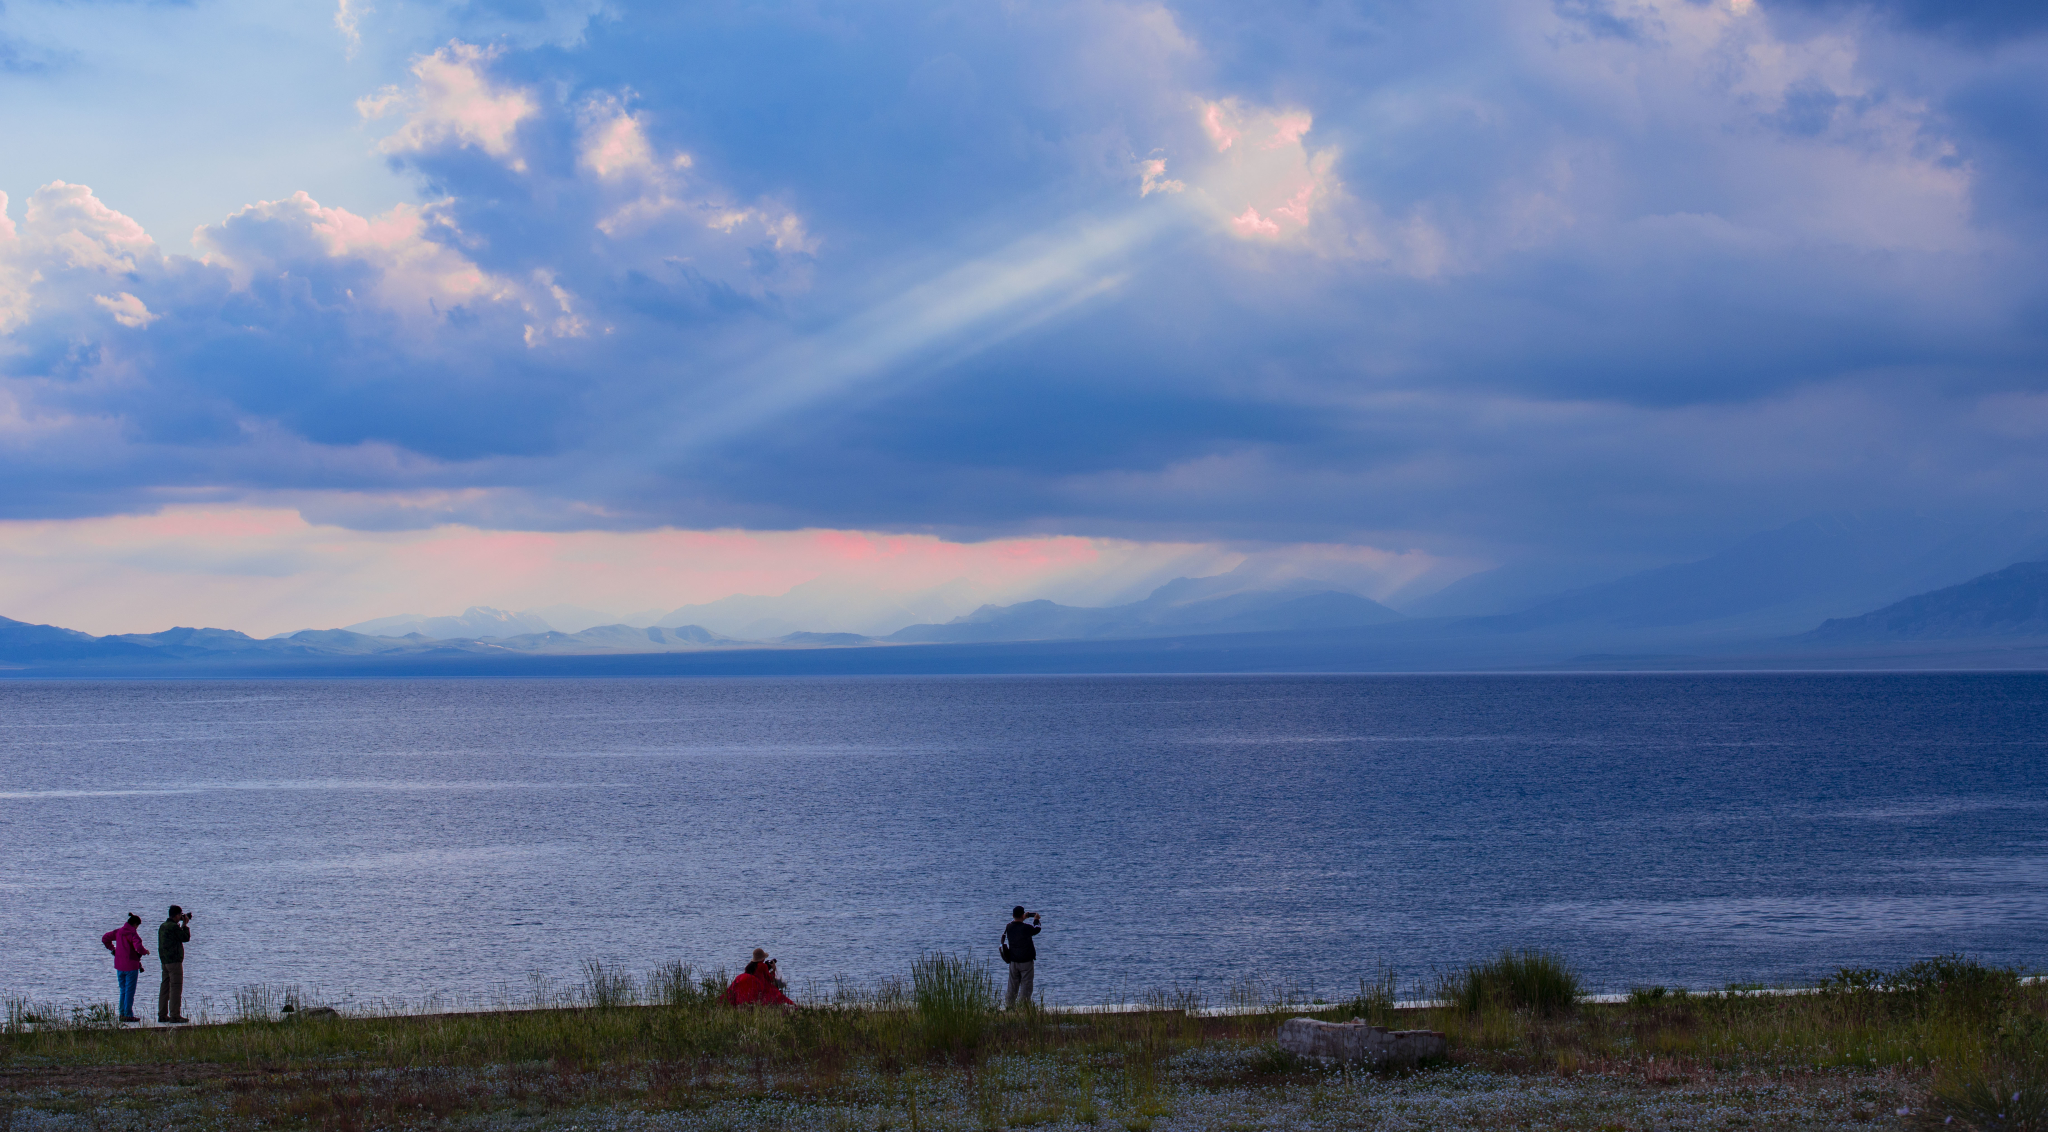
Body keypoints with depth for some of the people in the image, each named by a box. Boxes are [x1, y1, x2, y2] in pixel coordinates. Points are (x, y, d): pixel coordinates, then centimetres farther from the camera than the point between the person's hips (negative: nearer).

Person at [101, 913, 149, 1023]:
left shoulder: (118, 932, 5)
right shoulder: (132, 934, -15)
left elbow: (105, 938, 14)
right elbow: (138, 947, -27)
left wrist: (112, 948, 23)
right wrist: (145, 951, -7)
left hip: (119, 966, 6)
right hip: (131, 966, -6)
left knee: (123, 990, 15)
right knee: (130, 991, 0)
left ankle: (122, 1014, 15)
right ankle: (128, 1015, -1)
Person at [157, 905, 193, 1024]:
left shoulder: (162, 926, 13)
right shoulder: (174, 927, -15)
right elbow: (186, 938, -7)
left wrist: (183, 925, 18)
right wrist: (185, 924, 2)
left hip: (164, 961, 9)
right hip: (174, 961, -9)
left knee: (164, 987, 11)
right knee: (176, 987, -7)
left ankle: (162, 1015, 11)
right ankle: (175, 1015, -9)